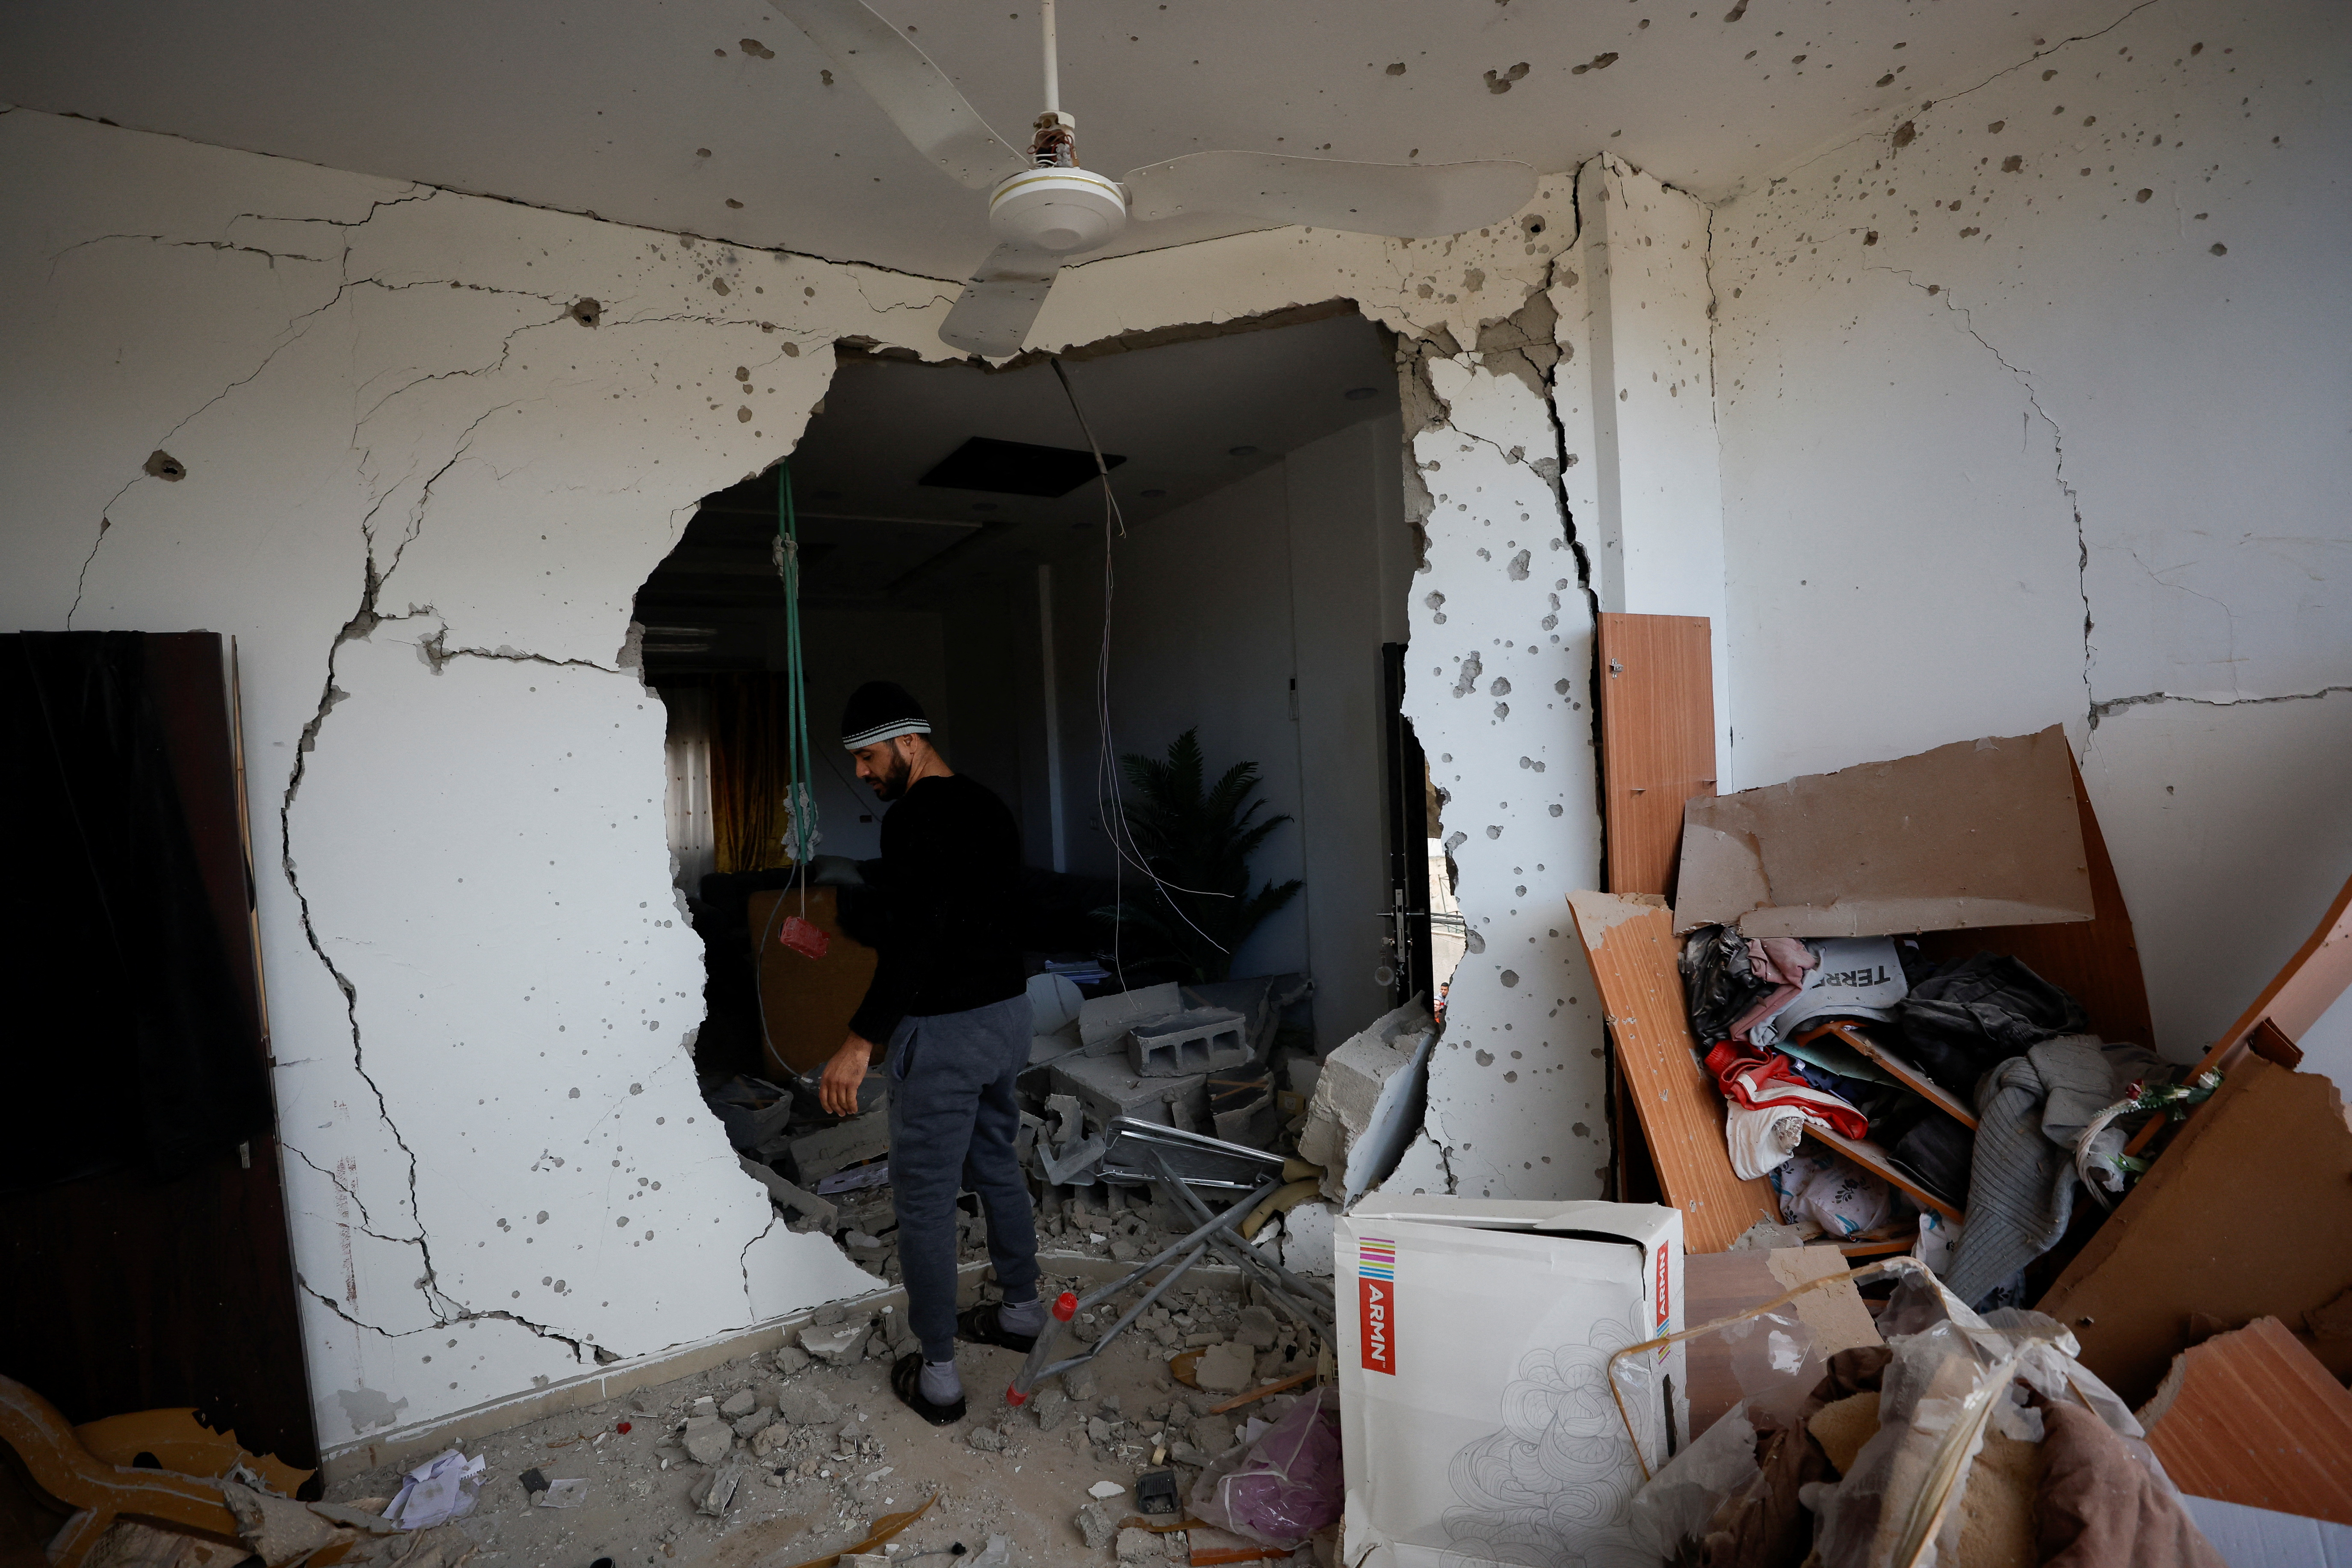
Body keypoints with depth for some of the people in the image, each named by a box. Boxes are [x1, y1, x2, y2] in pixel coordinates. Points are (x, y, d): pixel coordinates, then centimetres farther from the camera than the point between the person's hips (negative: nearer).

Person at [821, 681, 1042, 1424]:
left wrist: (860, 1040, -26)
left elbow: (916, 940, -27)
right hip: (1006, 1008, 9)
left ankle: (937, 1376, 18)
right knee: (995, 1164, 23)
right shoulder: (988, 807, 9)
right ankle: (1022, 1309, 39)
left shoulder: (915, 818, -20)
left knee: (925, 1197, 5)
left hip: (944, 1028, -9)